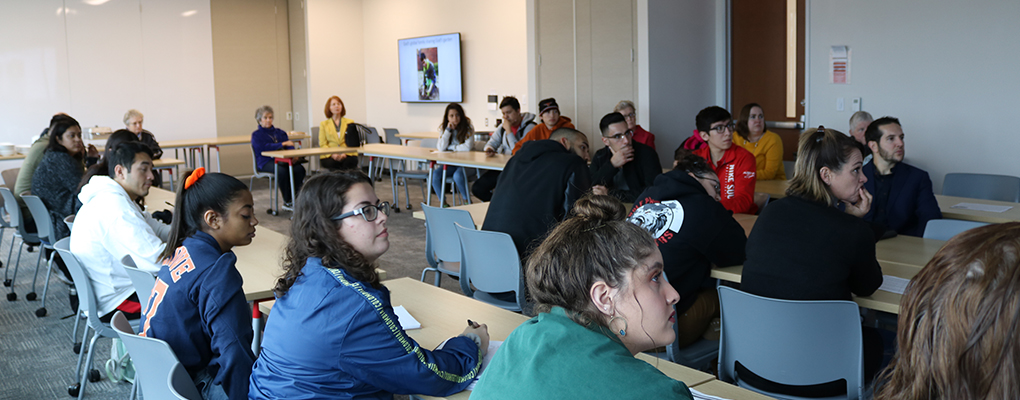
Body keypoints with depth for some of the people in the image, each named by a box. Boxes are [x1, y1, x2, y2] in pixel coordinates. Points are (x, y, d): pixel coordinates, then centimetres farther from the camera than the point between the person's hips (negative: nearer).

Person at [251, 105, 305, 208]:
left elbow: (290, 146, 12)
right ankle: (287, 201, -25)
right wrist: (283, 144, -11)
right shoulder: (256, 135, 10)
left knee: (300, 169, -27)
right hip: (266, 162, -4)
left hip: (282, 160, 4)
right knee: (282, 171, -37)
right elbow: (265, 147, -10)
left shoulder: (280, 132, 25)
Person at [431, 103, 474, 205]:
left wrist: (451, 147, -9)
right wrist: (448, 130, -14)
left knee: (458, 175, -34)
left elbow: (468, 147, -21)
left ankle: (467, 202, -11)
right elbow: (441, 148, -9)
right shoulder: (443, 128, 4)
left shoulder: (468, 128, -7)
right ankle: (443, 203, -8)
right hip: (450, 164, 4)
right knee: (435, 174, -21)